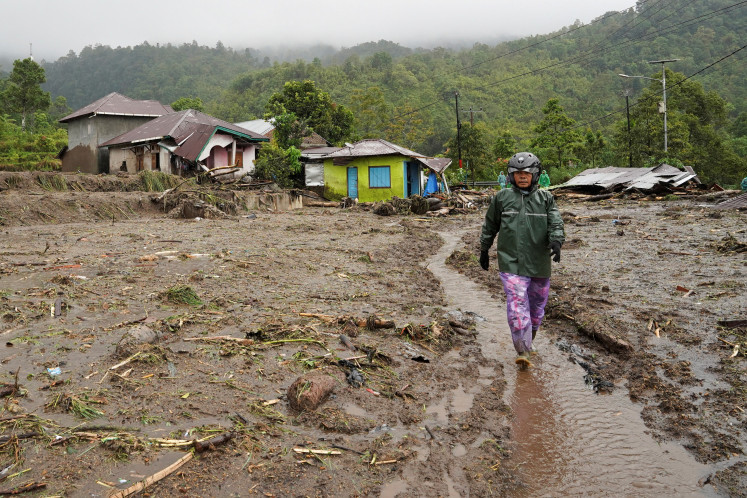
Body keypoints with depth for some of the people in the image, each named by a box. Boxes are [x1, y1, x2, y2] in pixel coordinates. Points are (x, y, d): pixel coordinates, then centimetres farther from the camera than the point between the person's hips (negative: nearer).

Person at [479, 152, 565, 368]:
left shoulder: (546, 198, 6)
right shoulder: (502, 198, 5)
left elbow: (556, 224, -4)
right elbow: (489, 227, 15)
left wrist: (556, 242, -24)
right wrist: (484, 251, 19)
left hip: (539, 264, 2)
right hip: (511, 262, -2)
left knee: (537, 306, 15)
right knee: (517, 305, -15)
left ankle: (528, 340, 38)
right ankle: (523, 352, -11)